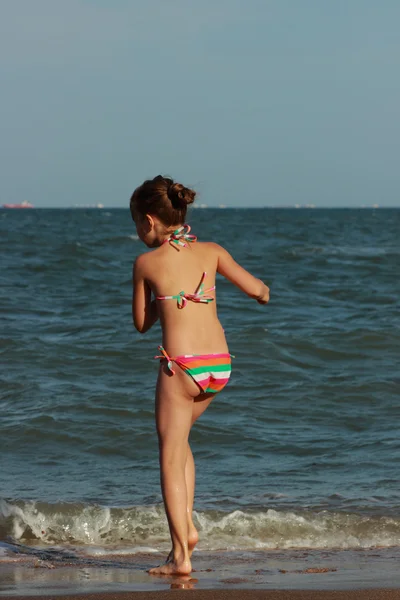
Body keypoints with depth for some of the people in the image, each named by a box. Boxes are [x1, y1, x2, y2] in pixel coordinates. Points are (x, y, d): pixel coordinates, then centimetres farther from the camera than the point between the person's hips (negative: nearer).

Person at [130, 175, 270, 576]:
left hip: (181, 366, -5)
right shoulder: (211, 252, 5)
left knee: (170, 459, 3)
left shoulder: (146, 263, -1)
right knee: (178, 436, 27)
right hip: (219, 364, 5)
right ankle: (187, 524, 18)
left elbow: (141, 323, 8)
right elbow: (257, 290, 0)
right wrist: (263, 292, 24)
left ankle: (181, 554, -3)